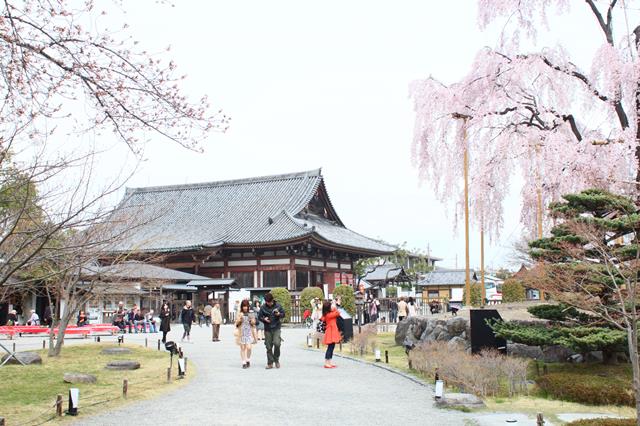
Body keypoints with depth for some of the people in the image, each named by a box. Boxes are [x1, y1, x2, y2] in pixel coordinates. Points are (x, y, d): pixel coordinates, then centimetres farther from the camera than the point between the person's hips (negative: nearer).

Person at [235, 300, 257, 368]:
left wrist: (252, 321, -11)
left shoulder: (251, 313, 4)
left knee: (248, 347, -10)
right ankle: (244, 362, 11)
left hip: (249, 332, 0)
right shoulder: (239, 314, 3)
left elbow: (253, 323, 9)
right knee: (242, 348, 2)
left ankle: (248, 360, 13)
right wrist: (239, 318, -14)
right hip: (241, 332, 0)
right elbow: (237, 323, 2)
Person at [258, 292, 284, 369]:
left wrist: (279, 314, -15)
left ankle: (276, 359, 5)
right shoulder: (263, 307, -1)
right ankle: (270, 363, 13)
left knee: (277, 343, -17)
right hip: (267, 329, 1)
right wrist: (264, 319, -14)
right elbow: (259, 317, 7)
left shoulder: (277, 305, -2)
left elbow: (283, 314, 7)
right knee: (268, 347, 2)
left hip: (276, 328, -1)